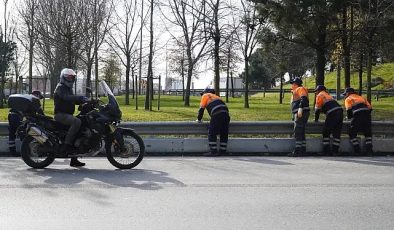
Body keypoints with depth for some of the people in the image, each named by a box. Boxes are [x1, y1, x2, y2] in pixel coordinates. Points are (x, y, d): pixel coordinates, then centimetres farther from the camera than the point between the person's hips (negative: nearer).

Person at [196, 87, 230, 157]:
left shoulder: (205, 96, 18)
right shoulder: (216, 96, 36)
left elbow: (201, 108, 10)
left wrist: (199, 119, 21)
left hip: (217, 115, -7)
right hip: (226, 114, 7)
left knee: (212, 133, -1)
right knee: (224, 134, 12)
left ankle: (213, 151, -5)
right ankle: (222, 151, 16)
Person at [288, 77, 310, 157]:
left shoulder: (300, 89, -3)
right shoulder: (296, 91, 27)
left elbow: (304, 98, -19)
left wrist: (300, 108, -29)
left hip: (301, 112, -11)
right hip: (298, 113, 11)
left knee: (298, 132, -13)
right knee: (301, 132, 11)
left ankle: (297, 151, -15)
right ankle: (303, 150, 14)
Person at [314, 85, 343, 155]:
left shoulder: (320, 95, 10)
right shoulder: (328, 95, 33)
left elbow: (318, 108, 6)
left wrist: (316, 119, 15)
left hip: (332, 114, -7)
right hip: (340, 112, 7)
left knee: (326, 132, 3)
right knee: (337, 133, 8)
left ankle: (326, 151, 0)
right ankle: (335, 151, 7)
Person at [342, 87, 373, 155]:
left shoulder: (348, 99, 17)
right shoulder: (361, 97, 30)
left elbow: (349, 109, 0)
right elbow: (369, 107, 19)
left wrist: (349, 117, 15)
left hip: (357, 116, -5)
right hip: (367, 115, 5)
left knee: (352, 133, 7)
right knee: (368, 133, 19)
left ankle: (357, 150, 0)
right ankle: (369, 149, 9)